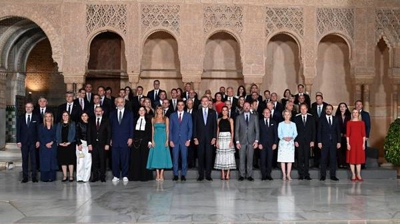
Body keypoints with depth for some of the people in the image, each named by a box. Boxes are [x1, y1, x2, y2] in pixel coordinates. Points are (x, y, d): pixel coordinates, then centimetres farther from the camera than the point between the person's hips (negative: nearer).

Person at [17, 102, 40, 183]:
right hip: (24, 141, 1)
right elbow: (18, 130, 6)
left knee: (33, 159, -1)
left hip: (33, 141, -1)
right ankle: (25, 177, 8)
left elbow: (38, 130, 2)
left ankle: (34, 176, 4)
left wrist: (38, 141, -5)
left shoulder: (36, 117, 5)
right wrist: (18, 141, -2)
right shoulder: (21, 118, 9)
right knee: (24, 159, 4)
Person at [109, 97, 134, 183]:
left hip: (125, 140, -1)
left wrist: (130, 138, -5)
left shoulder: (129, 113, 8)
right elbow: (111, 127, 10)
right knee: (115, 159, 0)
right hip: (115, 140, 2)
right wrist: (110, 139, 4)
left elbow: (131, 126, 4)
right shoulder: (112, 114, 13)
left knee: (125, 159, 1)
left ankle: (125, 176, 8)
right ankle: (116, 176, 7)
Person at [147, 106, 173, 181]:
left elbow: (167, 130, 1)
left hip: (163, 138, -1)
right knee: (156, 155, 0)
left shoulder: (166, 119, 4)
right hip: (156, 139, 2)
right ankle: (157, 175, 5)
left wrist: (167, 140, -8)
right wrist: (152, 140, -3)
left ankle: (161, 175, 1)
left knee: (163, 155, -2)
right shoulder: (153, 119, 9)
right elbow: (152, 130, 7)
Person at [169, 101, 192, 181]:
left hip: (184, 140, 0)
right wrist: (170, 140, -1)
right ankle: (175, 175, 8)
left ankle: (183, 175, 8)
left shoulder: (188, 116, 7)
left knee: (184, 158, 0)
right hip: (175, 140, 0)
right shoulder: (172, 115, 9)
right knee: (175, 158, 0)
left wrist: (188, 140, -4)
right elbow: (170, 129, 7)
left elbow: (190, 128, 5)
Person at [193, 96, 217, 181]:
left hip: (209, 138, 0)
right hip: (200, 138, 0)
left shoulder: (213, 112, 7)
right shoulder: (197, 112, 7)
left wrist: (214, 137, -3)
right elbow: (195, 126, 5)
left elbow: (215, 125, 5)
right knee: (200, 157, 2)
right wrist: (195, 138, -2)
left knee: (209, 157, 1)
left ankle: (208, 175, 8)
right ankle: (201, 175, 8)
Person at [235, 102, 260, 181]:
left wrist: (256, 140, -3)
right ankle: (242, 175, 6)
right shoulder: (239, 117, 7)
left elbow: (257, 130, 6)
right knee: (242, 159, -1)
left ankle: (249, 175, 7)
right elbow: (236, 130, 5)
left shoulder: (254, 117, 9)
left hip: (251, 141, 0)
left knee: (250, 159, 1)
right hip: (242, 141, 0)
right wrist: (237, 141, -3)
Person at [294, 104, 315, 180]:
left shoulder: (311, 118, 7)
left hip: (308, 141, 0)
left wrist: (312, 141, -2)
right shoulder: (296, 118, 5)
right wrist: (295, 141, -5)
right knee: (300, 158, 0)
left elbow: (313, 130, 5)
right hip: (299, 141, 0)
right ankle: (301, 174, 7)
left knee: (307, 157, 1)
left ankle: (306, 174, 7)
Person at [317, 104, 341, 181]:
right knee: (323, 159, 0)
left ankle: (333, 175, 9)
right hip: (324, 142, -2)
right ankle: (323, 175, 5)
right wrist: (319, 142, -7)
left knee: (333, 159, 2)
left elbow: (338, 131, 10)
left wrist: (338, 142, 3)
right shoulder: (321, 119, 4)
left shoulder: (335, 119, 11)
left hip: (333, 142, 2)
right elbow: (319, 131, 1)